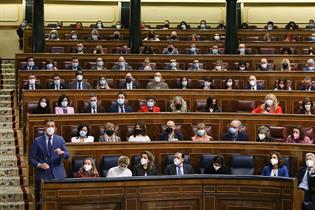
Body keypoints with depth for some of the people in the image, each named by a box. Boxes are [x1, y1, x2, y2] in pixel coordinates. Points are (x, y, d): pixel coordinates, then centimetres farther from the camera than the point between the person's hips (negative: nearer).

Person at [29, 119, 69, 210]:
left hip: (58, 174, 1)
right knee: (41, 202, -2)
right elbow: (31, 158, 5)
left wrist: (62, 152, -17)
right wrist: (39, 165, -13)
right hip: (42, 175, -1)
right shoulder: (37, 141, 4)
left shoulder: (60, 139, 8)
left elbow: (67, 156, 4)